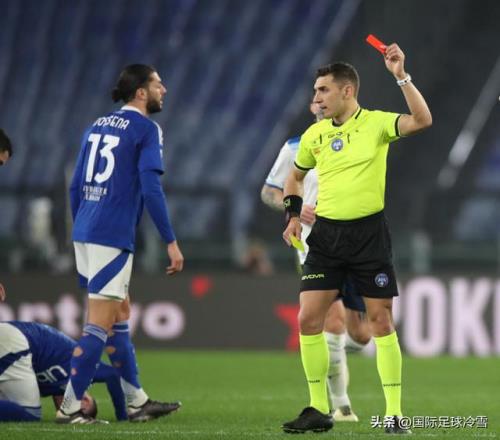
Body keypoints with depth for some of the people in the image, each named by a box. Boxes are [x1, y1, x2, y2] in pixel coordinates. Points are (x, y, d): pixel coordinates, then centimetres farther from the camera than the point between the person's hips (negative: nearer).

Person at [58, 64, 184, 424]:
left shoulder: (97, 126, 16)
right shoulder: (146, 129, -6)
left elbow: (76, 186, 17)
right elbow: (151, 188, -15)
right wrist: (171, 242, -13)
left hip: (85, 233, 8)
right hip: (113, 238, -8)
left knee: (120, 315, 16)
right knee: (100, 325, -5)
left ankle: (137, 401, 23)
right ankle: (69, 407, -6)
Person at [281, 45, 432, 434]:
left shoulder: (375, 123, -6)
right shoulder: (315, 135, 7)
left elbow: (422, 121, -23)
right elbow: (296, 176, 24)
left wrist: (402, 77, -28)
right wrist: (293, 215, 9)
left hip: (369, 232, -4)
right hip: (326, 234, 4)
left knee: (381, 320, -2)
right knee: (308, 319, -3)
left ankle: (394, 413, 4)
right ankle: (319, 409, 9)